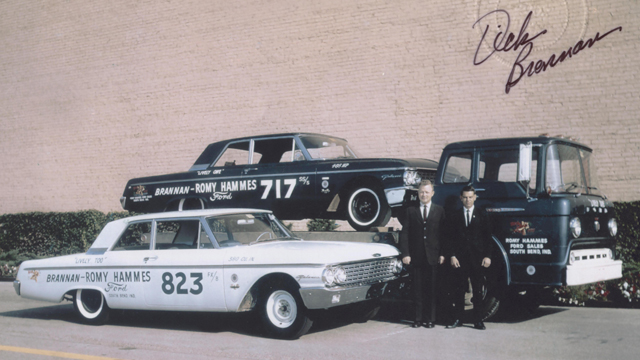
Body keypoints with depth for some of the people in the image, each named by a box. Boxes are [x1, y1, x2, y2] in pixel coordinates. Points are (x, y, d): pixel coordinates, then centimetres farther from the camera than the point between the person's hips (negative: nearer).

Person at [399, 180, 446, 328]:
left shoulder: (440, 211, 8)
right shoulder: (410, 211, 8)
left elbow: (444, 233, 5)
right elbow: (404, 234, 4)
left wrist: (443, 254, -4)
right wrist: (405, 254, -5)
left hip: (433, 257, -1)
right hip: (416, 257, 1)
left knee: (432, 290, 2)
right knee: (418, 290, 4)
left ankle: (431, 319, 9)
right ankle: (418, 318, 10)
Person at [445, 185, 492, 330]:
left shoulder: (482, 216, 8)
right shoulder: (455, 216, 8)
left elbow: (487, 237, 6)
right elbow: (450, 238, 6)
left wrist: (487, 256, -3)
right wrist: (452, 255, -5)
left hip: (477, 258, 0)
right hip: (460, 258, 0)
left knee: (478, 290, 3)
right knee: (458, 290, 3)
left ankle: (478, 320, 11)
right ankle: (457, 319, 10)